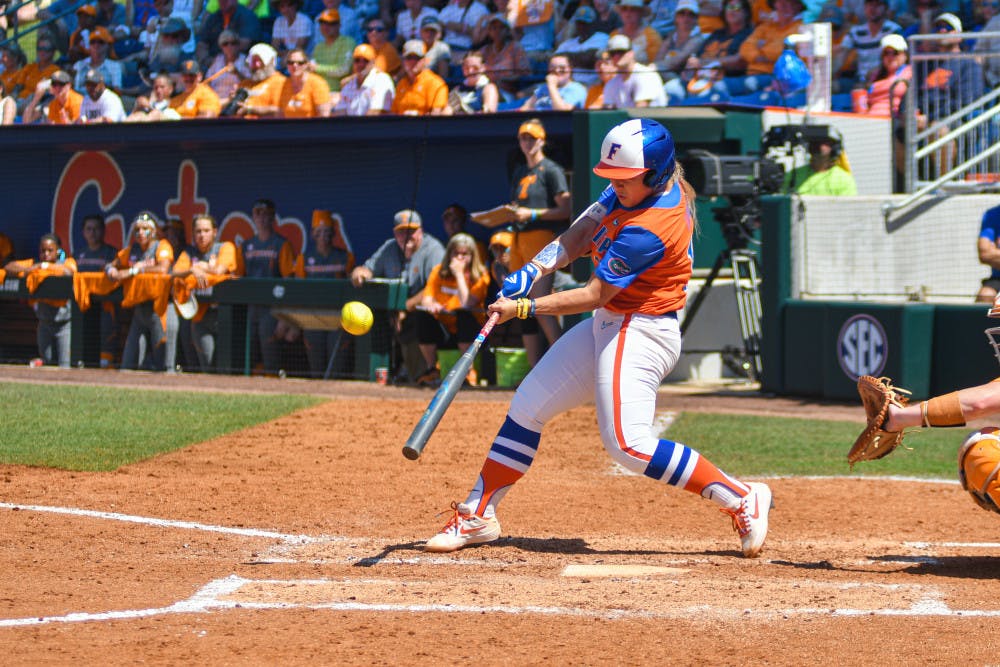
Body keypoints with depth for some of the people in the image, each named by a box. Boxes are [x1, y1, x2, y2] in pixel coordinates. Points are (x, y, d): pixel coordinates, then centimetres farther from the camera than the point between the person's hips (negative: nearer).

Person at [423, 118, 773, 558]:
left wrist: (525, 308, -22)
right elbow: (583, 232, 6)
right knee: (527, 407, 11)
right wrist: (534, 269, -9)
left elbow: (594, 295, -23)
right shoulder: (640, 188, 0)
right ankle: (478, 516, 19)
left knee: (628, 443, -20)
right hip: (608, 324, 10)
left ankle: (742, 499, -12)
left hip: (640, 334, -10)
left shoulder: (649, 230, -26)